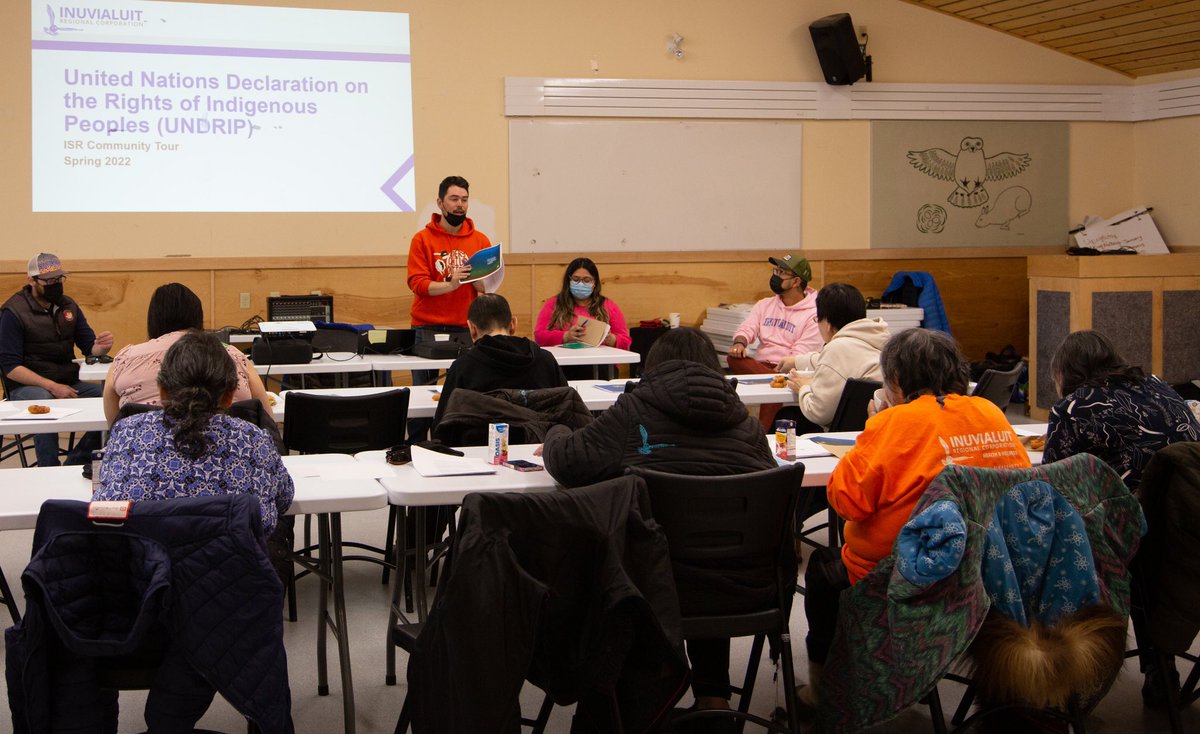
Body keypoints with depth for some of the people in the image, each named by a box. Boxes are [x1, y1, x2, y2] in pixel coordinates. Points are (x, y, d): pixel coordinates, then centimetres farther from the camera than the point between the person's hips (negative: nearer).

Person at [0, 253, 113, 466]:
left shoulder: (68, 305, 10)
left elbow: (90, 347, 13)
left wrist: (102, 346, -13)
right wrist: (51, 386, -22)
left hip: (67, 383, 6)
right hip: (26, 386, -6)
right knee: (46, 405, -39)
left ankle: (75, 463, -9)